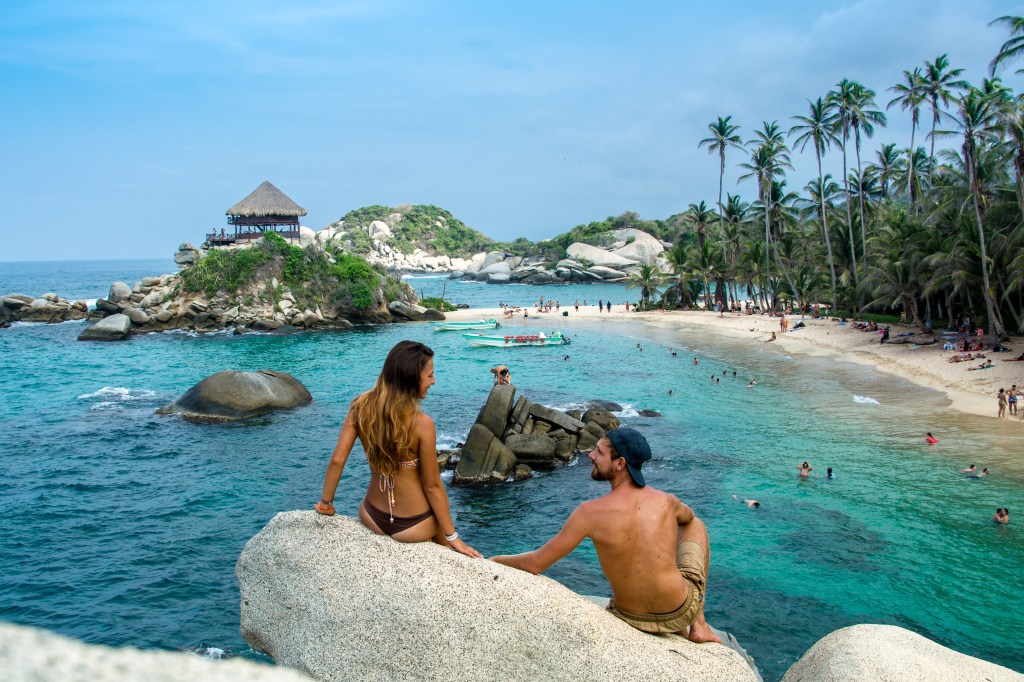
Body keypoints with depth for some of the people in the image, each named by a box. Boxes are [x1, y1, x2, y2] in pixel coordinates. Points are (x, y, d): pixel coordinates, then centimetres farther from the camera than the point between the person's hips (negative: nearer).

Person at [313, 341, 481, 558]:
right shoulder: (421, 424, -24)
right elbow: (432, 486, -17)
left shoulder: (361, 407, -12)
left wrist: (326, 503, 8)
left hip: (372, 518, 4)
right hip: (414, 526, -4)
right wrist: (452, 537, -5)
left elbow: (337, 460, -8)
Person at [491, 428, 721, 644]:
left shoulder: (590, 513, -20)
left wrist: (494, 560, 3)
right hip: (683, 611, 0)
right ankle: (698, 624, 23)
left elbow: (535, 564, -14)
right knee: (695, 524, 23)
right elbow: (688, 517, 16)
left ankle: (678, 630, 37)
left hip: (633, 618, 0)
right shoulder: (666, 501, -11)